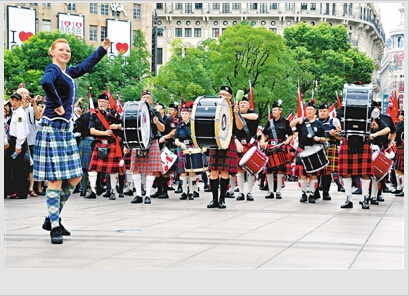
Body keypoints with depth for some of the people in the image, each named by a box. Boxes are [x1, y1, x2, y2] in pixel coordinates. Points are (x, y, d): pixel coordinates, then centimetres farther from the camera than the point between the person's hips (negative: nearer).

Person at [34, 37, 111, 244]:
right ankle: (54, 228, -3)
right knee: (56, 179, -8)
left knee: (74, 178, 9)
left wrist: (103, 48, 39)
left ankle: (52, 219, 20)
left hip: (66, 129, 9)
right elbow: (46, 82, -33)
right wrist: (57, 104, -22)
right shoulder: (53, 69, -9)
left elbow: (86, 65, 34)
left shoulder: (68, 73, 16)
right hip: (53, 128, -9)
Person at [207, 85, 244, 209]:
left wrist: (236, 114, -19)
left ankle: (222, 199, 5)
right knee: (214, 171, 0)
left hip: (228, 144, -2)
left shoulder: (234, 109, 4)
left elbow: (240, 127, -5)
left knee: (225, 172, -3)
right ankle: (214, 199, 8)